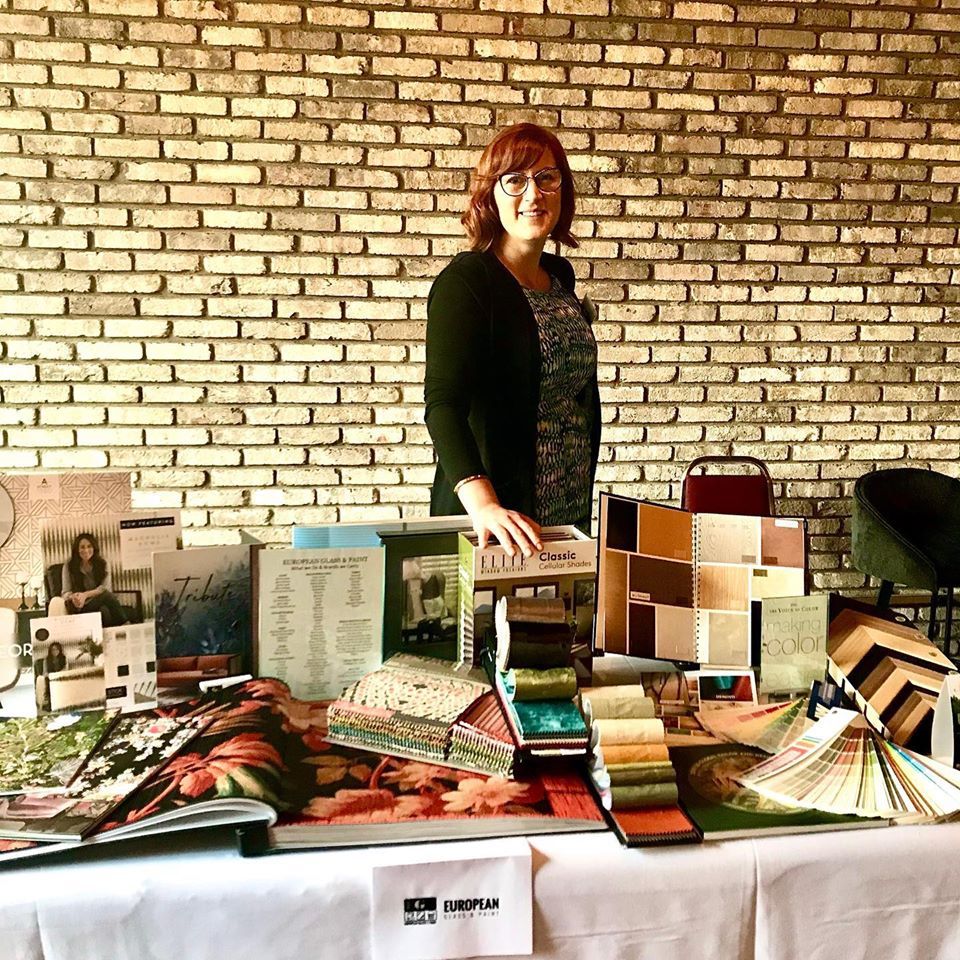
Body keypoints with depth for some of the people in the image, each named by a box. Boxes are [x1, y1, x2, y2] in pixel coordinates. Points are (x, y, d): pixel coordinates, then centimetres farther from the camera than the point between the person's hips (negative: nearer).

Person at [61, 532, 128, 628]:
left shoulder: (102, 564, 6)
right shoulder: (69, 566, 3)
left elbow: (105, 588, -6)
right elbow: (66, 593, -1)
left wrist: (85, 595, -22)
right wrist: (73, 597, -26)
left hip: (100, 602, 1)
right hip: (81, 608, -1)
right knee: (106, 596, -34)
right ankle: (123, 625, -34)